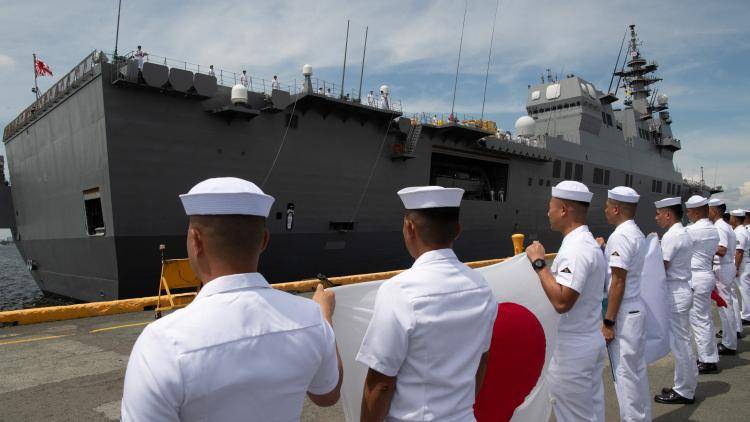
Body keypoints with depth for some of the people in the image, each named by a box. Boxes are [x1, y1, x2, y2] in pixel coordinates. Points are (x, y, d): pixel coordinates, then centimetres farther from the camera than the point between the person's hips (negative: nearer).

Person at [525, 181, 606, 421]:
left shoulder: (577, 249, -22)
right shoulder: (585, 242, 10)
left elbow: (561, 301, -31)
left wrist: (539, 263, -25)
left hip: (573, 349, -10)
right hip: (588, 344, 10)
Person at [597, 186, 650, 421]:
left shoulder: (620, 236, -18)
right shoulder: (636, 233, 12)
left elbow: (618, 282, -21)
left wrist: (608, 322, -19)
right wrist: (605, 250, 16)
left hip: (623, 314, -10)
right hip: (636, 309, 10)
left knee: (625, 374, 1)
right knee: (638, 371, 18)